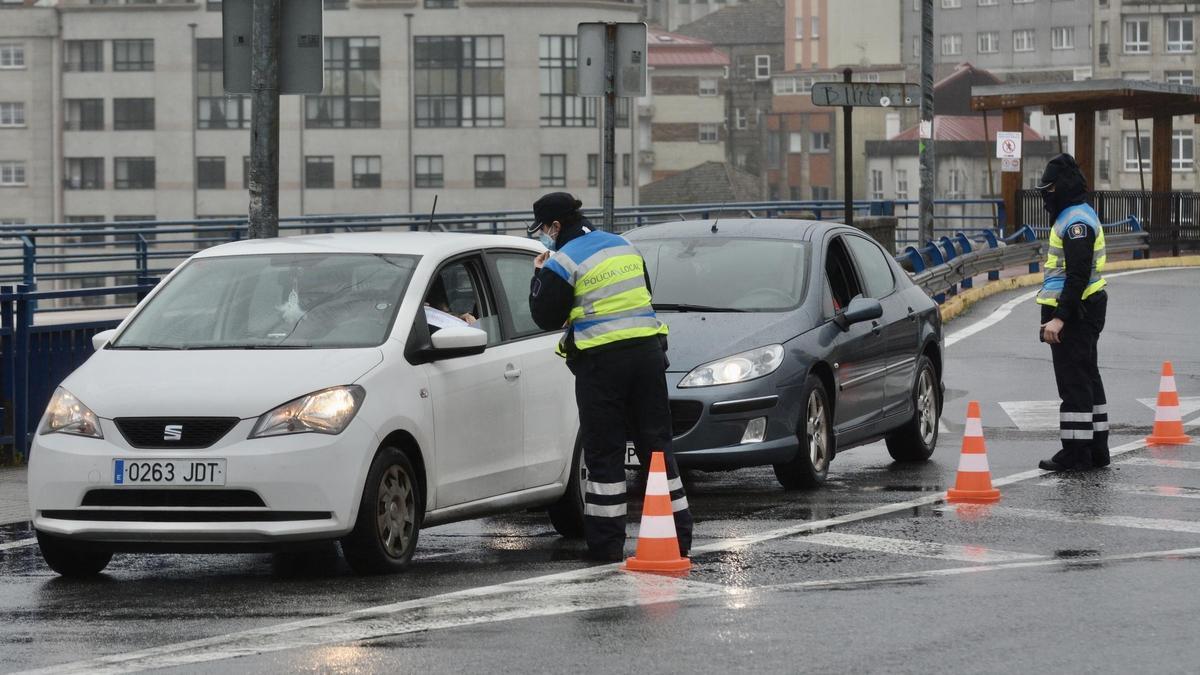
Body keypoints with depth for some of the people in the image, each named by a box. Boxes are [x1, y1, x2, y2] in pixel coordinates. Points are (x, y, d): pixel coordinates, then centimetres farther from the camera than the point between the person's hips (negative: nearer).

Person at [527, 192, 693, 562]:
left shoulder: (563, 263, -8)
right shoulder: (624, 247, 14)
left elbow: (546, 317, -3)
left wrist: (539, 274, 8)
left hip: (602, 361, -6)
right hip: (647, 350, 6)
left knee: (604, 454, 0)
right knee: (656, 444, 11)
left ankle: (607, 543, 0)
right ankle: (677, 535, 11)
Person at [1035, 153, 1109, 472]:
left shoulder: (1076, 222, -17)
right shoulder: (1075, 216, 17)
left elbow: (1078, 275, -24)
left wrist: (1059, 318, -27)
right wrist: (1058, 314, 23)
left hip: (1074, 314, -11)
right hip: (1085, 312, 11)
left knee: (1073, 382, -8)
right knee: (1087, 378, 15)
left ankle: (1076, 453, -6)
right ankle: (1096, 450, 21)